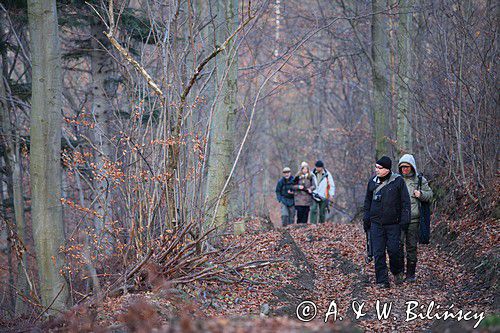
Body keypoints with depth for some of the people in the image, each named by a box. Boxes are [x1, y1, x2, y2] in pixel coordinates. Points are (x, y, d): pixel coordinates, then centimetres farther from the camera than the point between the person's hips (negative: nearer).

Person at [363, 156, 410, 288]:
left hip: (393, 224, -3)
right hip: (376, 223, 3)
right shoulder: (373, 182, 8)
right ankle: (382, 281, 3)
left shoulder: (398, 181, -4)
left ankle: (397, 272, 24)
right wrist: (366, 220, 14)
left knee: (393, 250, -4)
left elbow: (405, 202, -2)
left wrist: (404, 220, -8)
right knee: (378, 253, -2)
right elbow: (367, 202, 19)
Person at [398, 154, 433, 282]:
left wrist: (421, 194, -11)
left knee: (411, 246, 4)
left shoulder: (420, 180, 4)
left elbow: (429, 194, 9)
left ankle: (411, 274, 12)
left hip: (413, 219, -1)